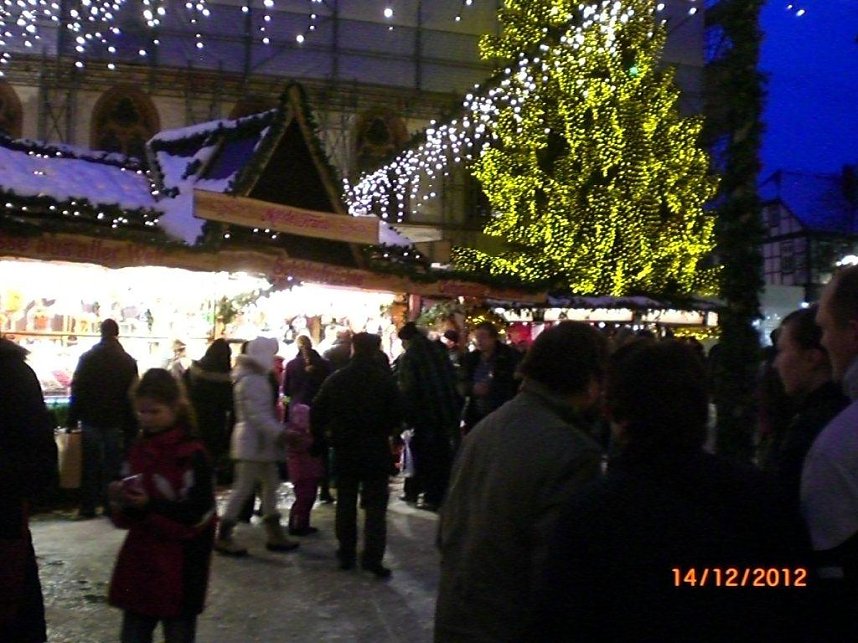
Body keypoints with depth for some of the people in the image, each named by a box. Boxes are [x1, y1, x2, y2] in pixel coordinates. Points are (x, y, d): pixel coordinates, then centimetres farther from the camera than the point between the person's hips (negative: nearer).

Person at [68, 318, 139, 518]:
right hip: (116, 421, 0)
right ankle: (110, 504, 8)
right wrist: (131, 425, 4)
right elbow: (132, 395, 0)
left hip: (91, 419, 0)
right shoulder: (128, 361, 0)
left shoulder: (87, 358, -2)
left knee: (90, 464, 7)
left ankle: (88, 506, 9)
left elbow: (77, 390, -3)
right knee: (112, 464, 7)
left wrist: (72, 419, 1)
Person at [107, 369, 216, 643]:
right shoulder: (137, 450, 7)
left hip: (180, 566, -6)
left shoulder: (192, 455, -13)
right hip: (139, 560, 6)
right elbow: (126, 518, 11)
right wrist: (120, 500, -12)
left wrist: (151, 505, -27)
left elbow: (198, 514, -17)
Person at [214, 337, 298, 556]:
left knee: (271, 484, 12)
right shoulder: (250, 380, -18)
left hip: (260, 440, 10)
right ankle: (223, 535, 5)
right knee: (243, 488, -4)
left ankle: (274, 533, 17)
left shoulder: (257, 377, 13)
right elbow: (258, 414, -25)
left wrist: (278, 432, 15)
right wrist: (279, 433, -27)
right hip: (253, 440, -10)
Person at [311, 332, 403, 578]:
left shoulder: (336, 379, -1)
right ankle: (372, 557, -5)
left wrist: (319, 438, 11)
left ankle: (346, 554, 18)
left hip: (345, 449, 2)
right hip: (376, 450, -2)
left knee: (346, 503, 14)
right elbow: (397, 415, -9)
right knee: (375, 505, 2)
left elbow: (317, 411, -1)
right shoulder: (385, 380, -8)